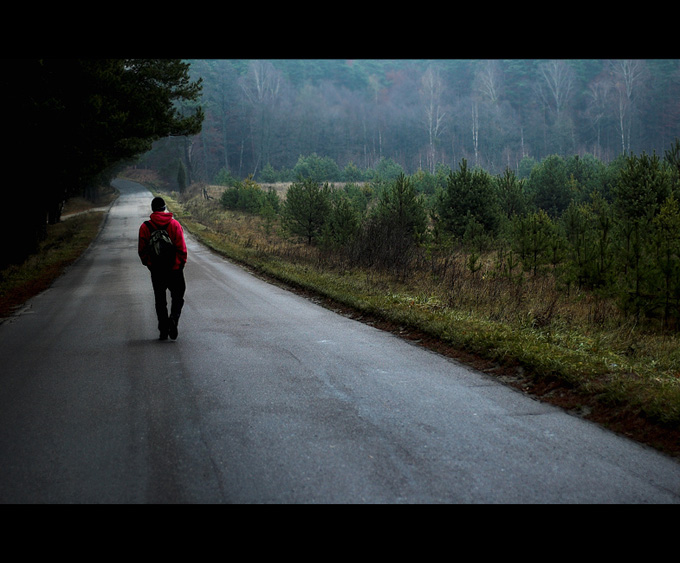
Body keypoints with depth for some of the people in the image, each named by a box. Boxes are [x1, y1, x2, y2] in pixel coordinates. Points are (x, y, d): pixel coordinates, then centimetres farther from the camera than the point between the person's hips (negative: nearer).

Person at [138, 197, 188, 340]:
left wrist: (148, 264, 14)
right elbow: (182, 248, -7)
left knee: (160, 301, 11)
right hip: (174, 269, -1)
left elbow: (142, 250, -1)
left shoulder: (145, 227, -3)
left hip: (156, 270, 1)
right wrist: (181, 263, 4)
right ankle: (174, 318, -15)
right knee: (178, 297, 11)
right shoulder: (174, 224, -6)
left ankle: (163, 330, 9)